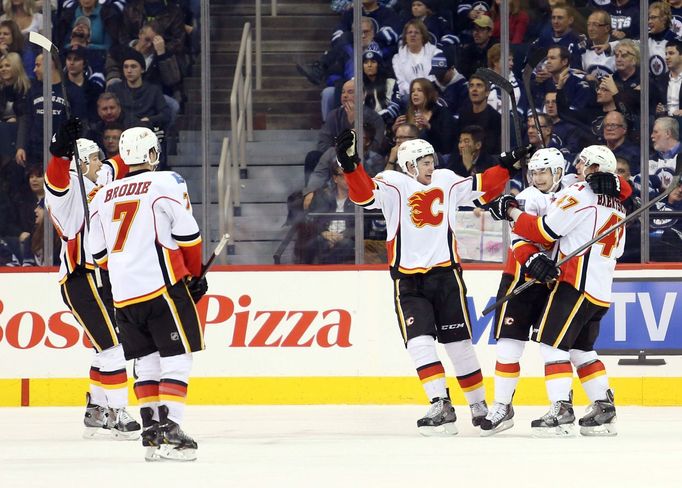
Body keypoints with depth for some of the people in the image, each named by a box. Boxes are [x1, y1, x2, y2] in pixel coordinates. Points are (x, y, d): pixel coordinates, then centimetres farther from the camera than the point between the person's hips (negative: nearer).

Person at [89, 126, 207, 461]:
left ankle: (151, 432, 9)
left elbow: (100, 256, 16)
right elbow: (187, 234, -6)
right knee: (177, 358, -4)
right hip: (163, 286, -6)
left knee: (147, 361, 13)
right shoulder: (167, 183, -4)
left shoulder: (103, 197, 14)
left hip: (124, 295, 6)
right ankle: (168, 430, -14)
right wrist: (195, 274, 8)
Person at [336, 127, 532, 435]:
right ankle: (441, 407, -18)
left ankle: (479, 405, 19)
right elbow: (364, 194, -22)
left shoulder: (447, 182, 7)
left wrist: (506, 165, 13)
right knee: (419, 342, -14)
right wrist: (350, 165, -37)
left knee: (459, 343, 7)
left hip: (445, 274, 2)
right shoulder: (392, 184, -5)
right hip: (407, 280, -2)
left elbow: (482, 190, 19)